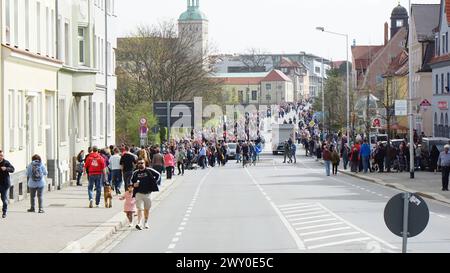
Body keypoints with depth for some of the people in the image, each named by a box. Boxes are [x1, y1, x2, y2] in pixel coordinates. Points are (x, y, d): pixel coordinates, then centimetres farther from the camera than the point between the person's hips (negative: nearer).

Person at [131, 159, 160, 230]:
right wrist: (134, 184, -3)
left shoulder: (149, 171, -1)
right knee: (140, 209, -11)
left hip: (148, 193, 1)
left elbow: (158, 175, 7)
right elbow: (132, 180, 19)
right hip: (139, 193, -1)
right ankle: (139, 223, -18)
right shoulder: (135, 173, 4)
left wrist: (154, 182, -2)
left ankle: (146, 223, 27)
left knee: (147, 209, 12)